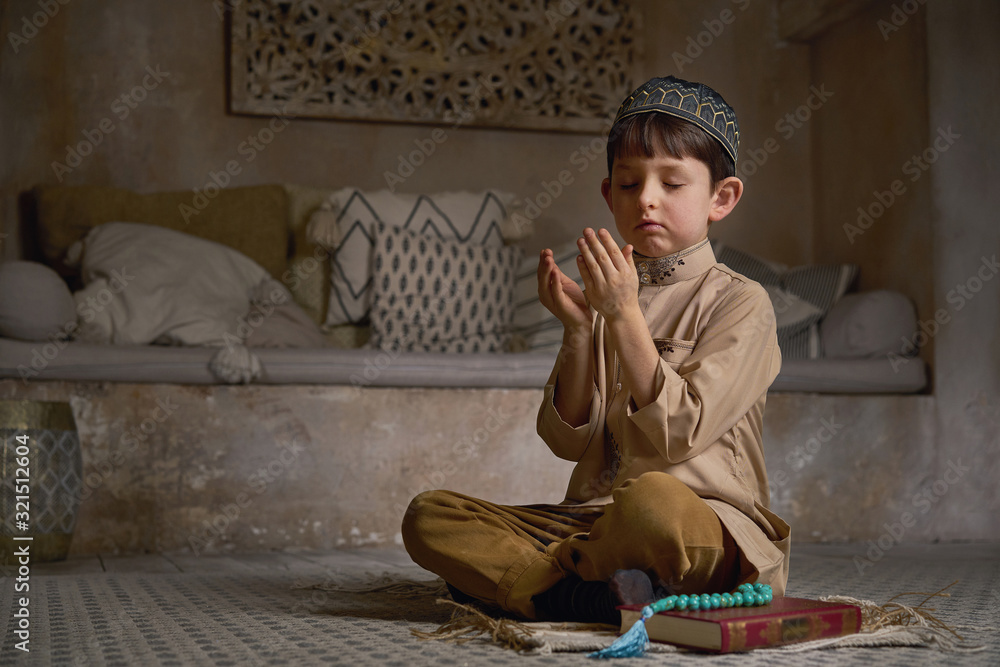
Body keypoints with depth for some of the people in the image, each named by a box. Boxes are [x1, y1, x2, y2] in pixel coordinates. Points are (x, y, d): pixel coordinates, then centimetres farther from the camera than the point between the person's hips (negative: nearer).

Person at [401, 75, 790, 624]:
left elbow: (678, 434, -14)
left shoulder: (740, 303, 0)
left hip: (709, 523, -5)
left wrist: (626, 316, -17)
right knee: (427, 517, -14)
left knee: (654, 500, -42)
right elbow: (571, 441, 4)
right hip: (593, 514, 5)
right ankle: (602, 596, -26)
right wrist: (578, 331, -9)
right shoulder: (605, 295, 13)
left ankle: (511, 573, -17)